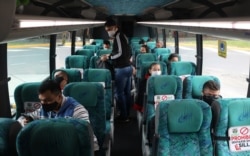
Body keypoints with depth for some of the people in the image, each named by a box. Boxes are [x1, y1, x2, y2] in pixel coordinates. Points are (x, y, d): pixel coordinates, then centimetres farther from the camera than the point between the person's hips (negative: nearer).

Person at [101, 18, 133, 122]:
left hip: (121, 69, -10)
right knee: (126, 92, 13)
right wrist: (110, 56, 19)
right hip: (128, 67, 10)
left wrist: (108, 57, -13)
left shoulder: (118, 36, -13)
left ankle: (123, 116, 2)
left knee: (119, 92, -3)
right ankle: (127, 114, 21)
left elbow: (120, 53, -22)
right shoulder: (122, 36, 16)